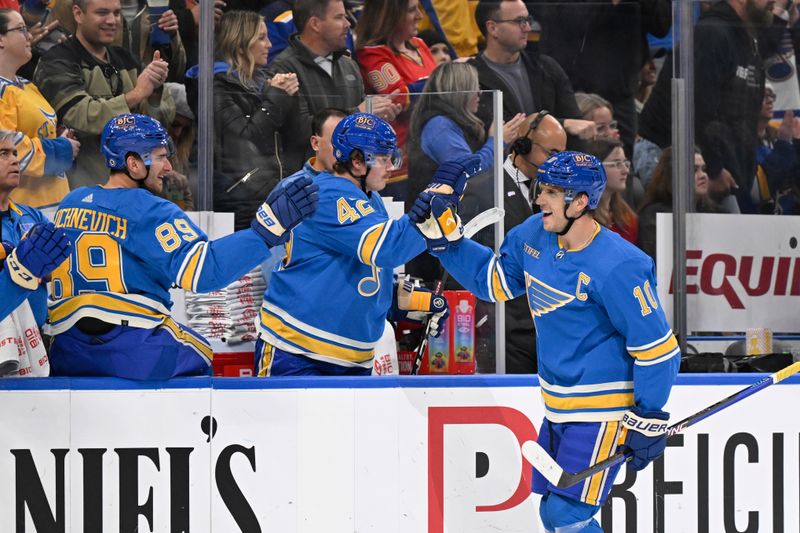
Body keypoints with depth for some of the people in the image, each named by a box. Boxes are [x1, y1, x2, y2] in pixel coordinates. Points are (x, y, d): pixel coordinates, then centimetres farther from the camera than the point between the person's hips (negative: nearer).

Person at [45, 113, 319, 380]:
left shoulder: (70, 203, 11)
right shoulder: (150, 212, -11)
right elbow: (203, 269, -23)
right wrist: (268, 225, -25)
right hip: (135, 349, -5)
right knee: (199, 357, 21)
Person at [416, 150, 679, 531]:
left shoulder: (616, 267, -23)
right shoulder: (533, 236, 0)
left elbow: (656, 347, -19)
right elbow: (492, 280, 17)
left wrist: (648, 420, -17)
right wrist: (443, 234, 5)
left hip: (601, 413, -9)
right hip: (558, 408, 9)